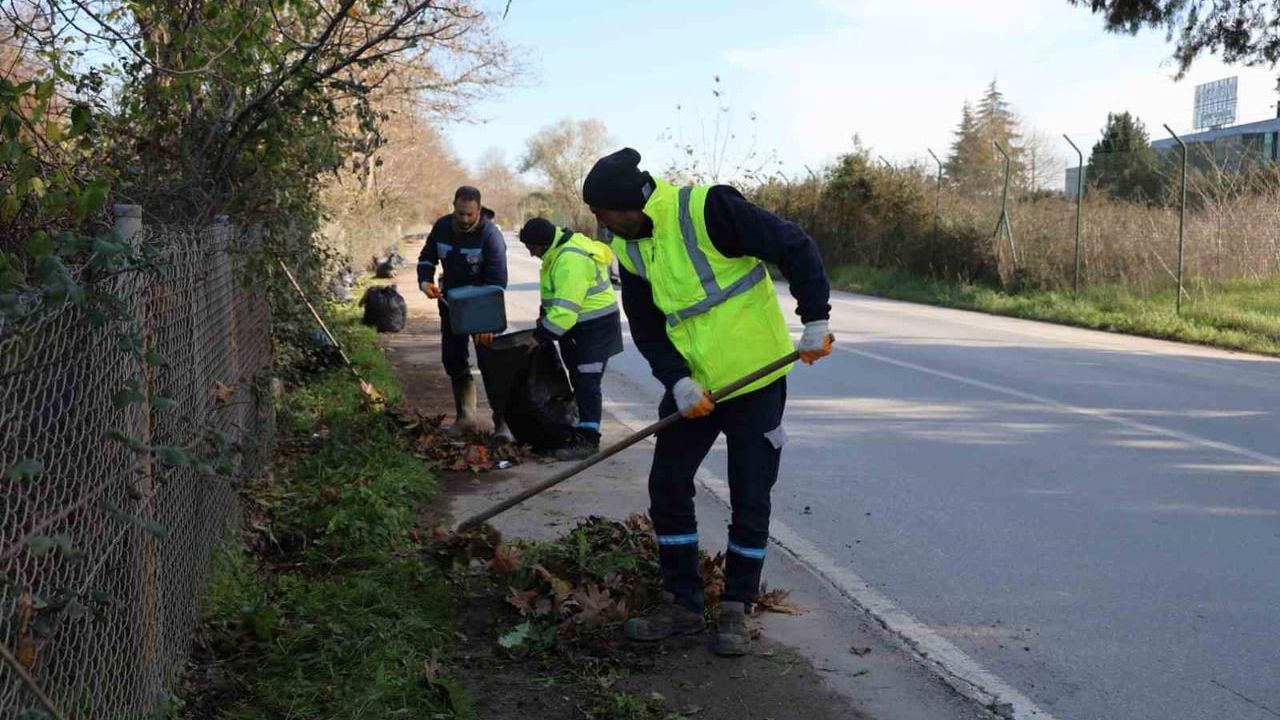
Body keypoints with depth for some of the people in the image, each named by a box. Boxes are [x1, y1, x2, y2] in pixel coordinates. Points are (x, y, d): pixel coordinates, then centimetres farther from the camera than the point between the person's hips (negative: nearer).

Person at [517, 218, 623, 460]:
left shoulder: (571, 261, -29)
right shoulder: (560, 249, 4)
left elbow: (565, 310, -31)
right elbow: (556, 298, 19)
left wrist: (540, 336, -25)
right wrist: (544, 319, 14)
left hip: (596, 326, -11)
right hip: (579, 325, 11)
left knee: (587, 382, -12)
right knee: (579, 379, 18)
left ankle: (588, 439, -11)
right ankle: (583, 428, 29)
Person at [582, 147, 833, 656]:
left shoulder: (706, 209, -19)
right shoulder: (629, 248, 2)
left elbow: (795, 248, -16)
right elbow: (646, 327, 5)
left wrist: (815, 320, -18)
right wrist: (677, 381, -11)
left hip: (754, 378, -6)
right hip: (691, 387, 6)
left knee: (750, 500, 2)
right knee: (667, 488, 6)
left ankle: (735, 612, 17)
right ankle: (681, 605, 20)